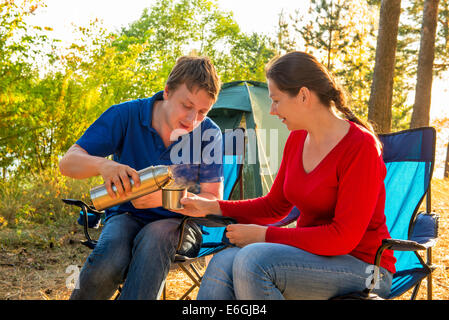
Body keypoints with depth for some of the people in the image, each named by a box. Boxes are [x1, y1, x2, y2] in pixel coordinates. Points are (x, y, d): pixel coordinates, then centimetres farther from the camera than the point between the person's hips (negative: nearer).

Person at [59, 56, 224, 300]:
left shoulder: (209, 134, -10)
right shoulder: (126, 115, -11)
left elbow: (214, 201, -7)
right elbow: (68, 163, -12)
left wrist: (165, 198, -26)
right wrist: (102, 165, -36)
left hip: (178, 222, 0)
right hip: (127, 216, 0)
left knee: (155, 238, -38)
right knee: (108, 261, -34)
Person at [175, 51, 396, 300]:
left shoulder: (361, 147, -17)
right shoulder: (297, 140, 7)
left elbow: (344, 236, -21)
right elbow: (274, 206, 18)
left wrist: (264, 235, -18)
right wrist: (212, 207, 7)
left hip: (362, 266, -7)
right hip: (313, 253, 7)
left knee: (252, 260, -30)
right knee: (223, 262, -20)